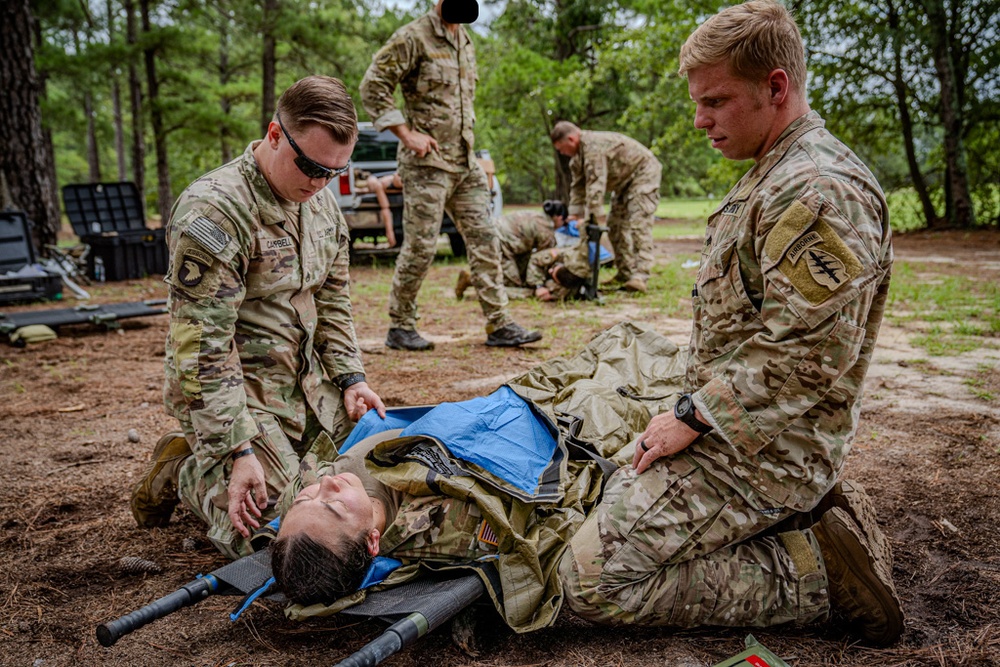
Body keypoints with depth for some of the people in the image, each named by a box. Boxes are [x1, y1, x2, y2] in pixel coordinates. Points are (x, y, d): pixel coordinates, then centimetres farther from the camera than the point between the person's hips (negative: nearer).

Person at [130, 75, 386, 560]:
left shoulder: (320, 201, 5)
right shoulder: (213, 211, -21)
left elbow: (333, 300, 15)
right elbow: (202, 345, -24)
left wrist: (350, 376, 2)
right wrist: (238, 450, -25)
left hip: (306, 382, 8)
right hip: (234, 389, -8)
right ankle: (184, 470, 13)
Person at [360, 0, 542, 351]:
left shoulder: (466, 42, 17)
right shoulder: (413, 38, -7)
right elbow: (372, 87, -11)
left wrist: (466, 133, 15)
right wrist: (406, 134, -15)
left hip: (466, 163, 7)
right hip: (426, 163, -7)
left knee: (485, 241, 4)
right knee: (420, 246, -3)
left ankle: (500, 325, 8)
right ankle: (400, 328, 11)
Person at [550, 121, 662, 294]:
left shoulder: (594, 146, -31)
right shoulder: (577, 156, 2)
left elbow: (596, 185, -35)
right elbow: (577, 185, 7)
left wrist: (594, 218, -34)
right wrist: (574, 214, -1)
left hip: (643, 173, -11)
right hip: (625, 181, 11)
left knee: (638, 223, -21)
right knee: (615, 226, 7)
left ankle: (640, 277, -27)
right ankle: (625, 274, 12)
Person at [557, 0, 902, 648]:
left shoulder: (820, 189, -20)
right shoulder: (775, 176, 15)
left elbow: (802, 358, -25)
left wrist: (693, 418, -17)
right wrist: (695, 410, 15)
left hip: (763, 452, -11)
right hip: (735, 430, 11)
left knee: (595, 580, -14)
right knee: (617, 496, 28)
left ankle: (818, 572, -6)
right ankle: (814, 515, 13)